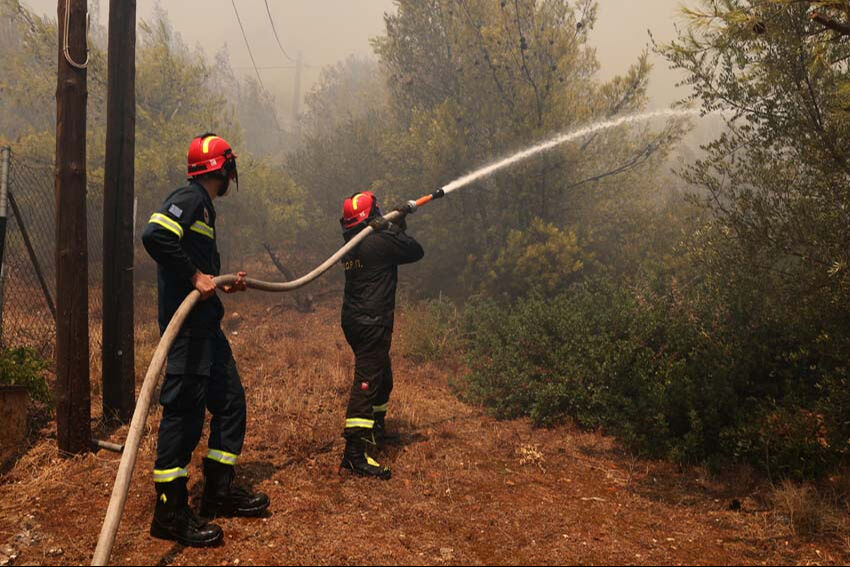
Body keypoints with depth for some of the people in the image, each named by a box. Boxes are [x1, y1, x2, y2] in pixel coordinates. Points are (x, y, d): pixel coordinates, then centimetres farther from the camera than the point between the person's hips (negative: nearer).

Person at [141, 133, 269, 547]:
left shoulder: (203, 205, 21)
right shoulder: (190, 198, -9)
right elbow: (154, 235, -26)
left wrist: (222, 286, 19)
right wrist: (195, 276, -22)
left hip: (205, 325, 10)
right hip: (187, 328, -10)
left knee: (230, 402, 14)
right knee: (184, 411, -6)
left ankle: (219, 491, 26)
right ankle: (170, 515, 2)